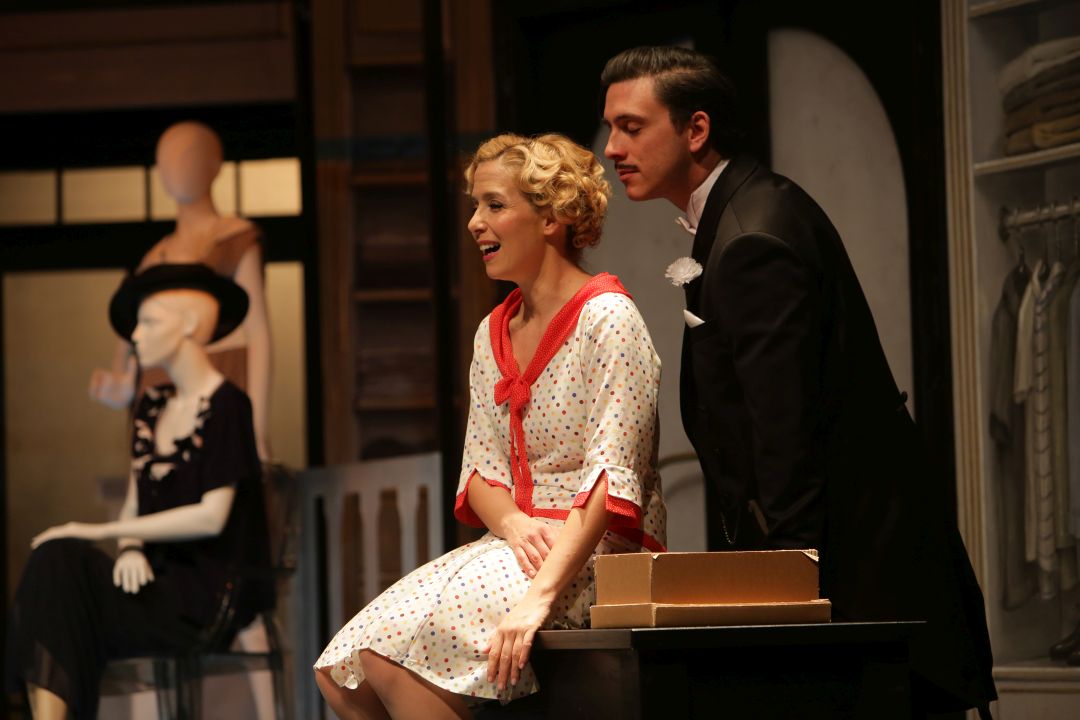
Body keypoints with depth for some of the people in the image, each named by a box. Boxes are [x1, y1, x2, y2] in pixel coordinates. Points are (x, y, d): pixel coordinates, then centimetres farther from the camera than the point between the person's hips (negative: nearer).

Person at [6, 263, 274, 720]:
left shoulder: (226, 407, -9)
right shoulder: (152, 406, 15)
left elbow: (211, 516, -16)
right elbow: (135, 501, 15)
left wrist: (102, 531, -14)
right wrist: (130, 549, -10)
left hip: (212, 593, -7)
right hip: (162, 577, 7)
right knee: (54, 561, -21)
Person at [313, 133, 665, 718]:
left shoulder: (606, 318, -10)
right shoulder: (494, 333, 16)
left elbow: (610, 477, -19)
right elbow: (481, 470, 14)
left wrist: (540, 594, -28)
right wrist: (511, 523, -11)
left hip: (596, 558, -7)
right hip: (522, 544, 7)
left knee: (391, 657, -26)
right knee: (339, 673, -13)